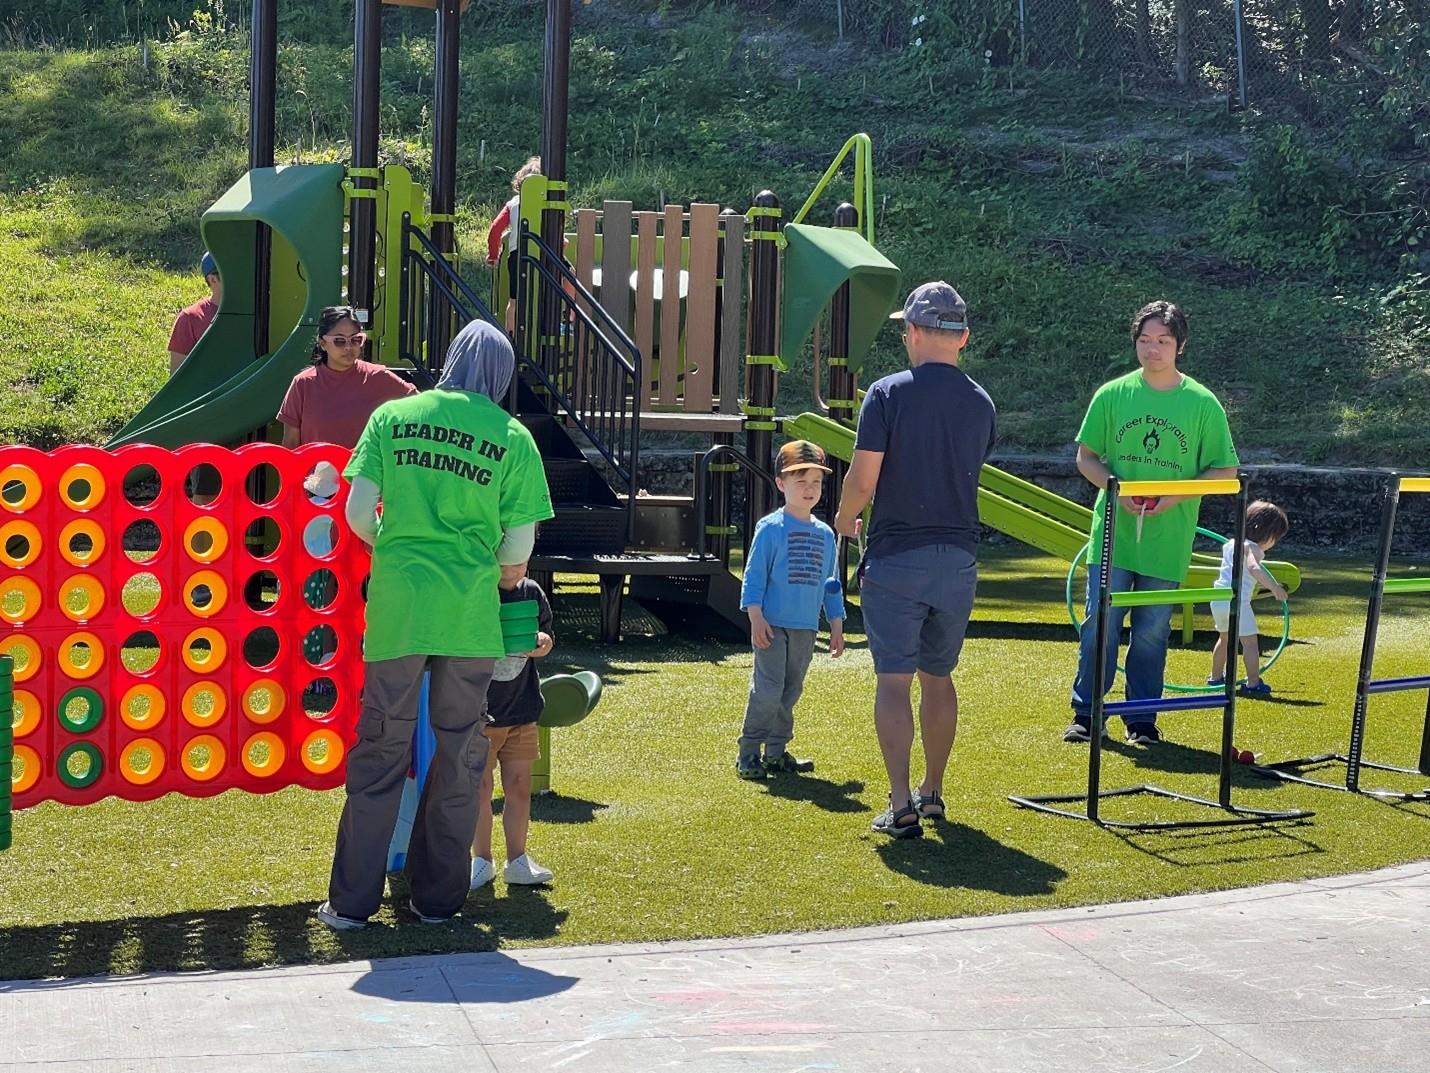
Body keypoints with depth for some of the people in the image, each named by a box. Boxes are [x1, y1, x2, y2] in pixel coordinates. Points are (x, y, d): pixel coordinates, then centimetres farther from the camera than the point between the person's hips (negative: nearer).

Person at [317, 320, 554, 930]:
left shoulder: (393, 415, 4)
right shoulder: (512, 437, 1)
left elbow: (358, 511, 0)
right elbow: (519, 547, 0)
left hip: (397, 605, 1)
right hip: (471, 615, -1)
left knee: (380, 752, 8)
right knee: (459, 754, 11)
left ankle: (352, 901, 10)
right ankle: (438, 898, 18)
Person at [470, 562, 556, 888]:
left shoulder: (532, 593, 2)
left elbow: (546, 633, 12)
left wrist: (544, 642, -12)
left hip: (522, 708, 4)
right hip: (477, 711, -4)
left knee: (520, 786, 8)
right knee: (480, 787, 4)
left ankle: (517, 860, 19)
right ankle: (481, 860, 17)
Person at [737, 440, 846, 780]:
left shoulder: (824, 534, 11)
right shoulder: (770, 528, -6)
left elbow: (831, 583, 18)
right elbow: (754, 574, -7)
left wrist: (837, 625, 16)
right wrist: (756, 618, -14)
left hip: (805, 628, 6)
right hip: (773, 625, -6)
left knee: (791, 691, 10)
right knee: (768, 689, -10)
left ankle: (776, 752, 18)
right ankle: (748, 754, -2)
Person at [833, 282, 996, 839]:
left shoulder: (888, 394, -10)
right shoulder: (982, 404, 6)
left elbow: (862, 481, -12)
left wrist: (845, 519, 8)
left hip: (896, 557, -4)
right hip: (959, 558, 5)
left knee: (894, 680, -3)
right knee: (938, 677, 18)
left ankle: (901, 805, -11)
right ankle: (933, 792, 27)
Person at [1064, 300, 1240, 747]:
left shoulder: (1202, 403, 0)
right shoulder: (1112, 395, 3)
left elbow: (1224, 471, 3)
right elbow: (1086, 457, 8)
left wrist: (1175, 496, -12)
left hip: (1168, 539, 0)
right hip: (1112, 532, 0)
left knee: (1151, 633, 5)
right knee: (1099, 624, -2)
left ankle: (1142, 720, 17)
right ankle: (1085, 714, 10)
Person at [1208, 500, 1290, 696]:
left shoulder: (1231, 544, 16)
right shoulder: (1252, 548, -10)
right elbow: (1254, 569, -30)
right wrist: (1274, 587, -35)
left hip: (1218, 598, 9)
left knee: (1224, 638, 27)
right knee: (1250, 642, -4)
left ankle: (1216, 677, 39)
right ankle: (1253, 684, -8)